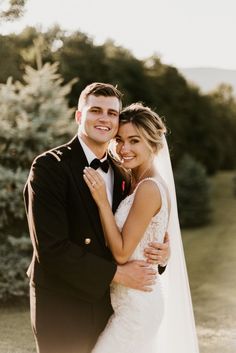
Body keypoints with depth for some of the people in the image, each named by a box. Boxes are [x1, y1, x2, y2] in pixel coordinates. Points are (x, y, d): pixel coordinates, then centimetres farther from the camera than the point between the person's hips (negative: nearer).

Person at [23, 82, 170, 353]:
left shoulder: (121, 174, 7)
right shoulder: (49, 166, -14)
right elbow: (51, 248, -21)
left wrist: (160, 254, -9)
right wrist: (116, 273, -20)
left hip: (107, 306, 6)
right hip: (62, 310, -6)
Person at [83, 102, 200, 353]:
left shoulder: (148, 188, -20)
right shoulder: (137, 184, 8)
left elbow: (122, 252, -19)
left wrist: (102, 200, -19)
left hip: (136, 305, -9)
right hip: (138, 300, 9)